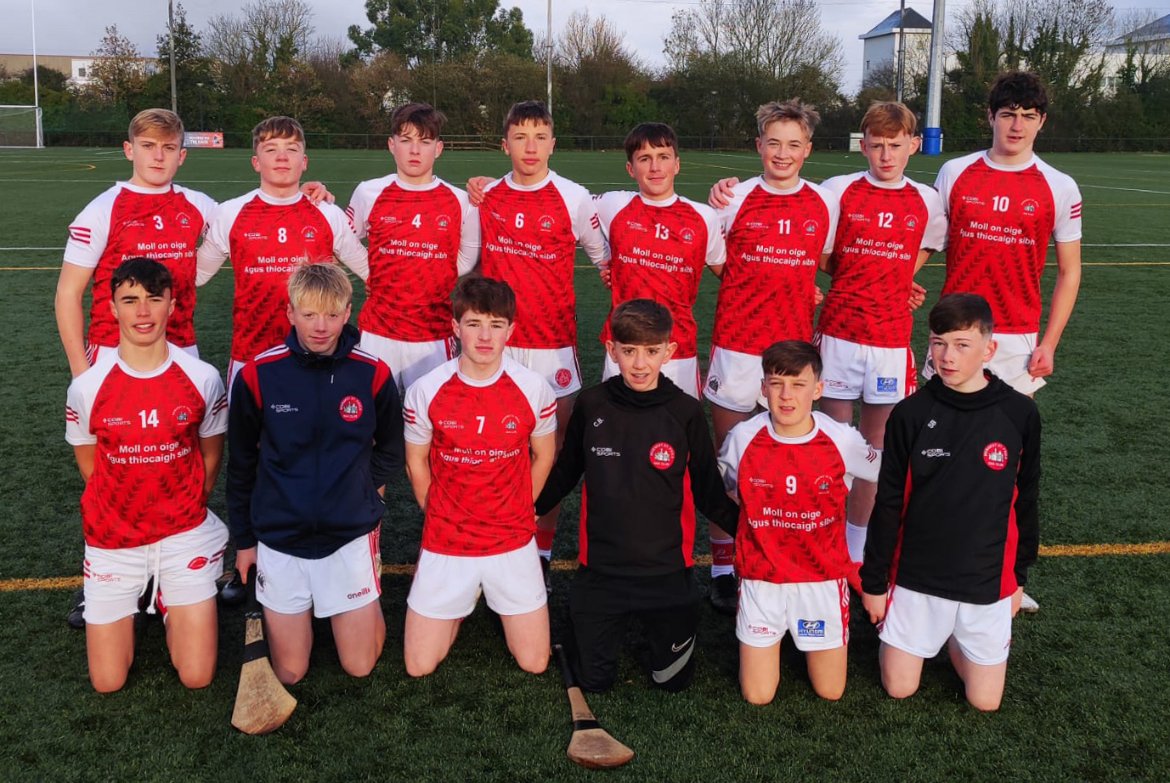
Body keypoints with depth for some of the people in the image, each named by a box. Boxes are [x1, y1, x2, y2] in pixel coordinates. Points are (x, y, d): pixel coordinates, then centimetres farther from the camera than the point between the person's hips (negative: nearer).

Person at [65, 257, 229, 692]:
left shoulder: (202, 378, -10)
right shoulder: (86, 387, -10)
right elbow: (90, 465, 6)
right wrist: (122, 512, 10)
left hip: (184, 535, 0)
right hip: (112, 541, 1)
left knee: (197, 677, -3)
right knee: (107, 684, 4)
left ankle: (171, 604, 26)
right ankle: (138, 596, 31)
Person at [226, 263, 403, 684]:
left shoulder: (373, 374, -9)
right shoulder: (257, 375, -10)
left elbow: (390, 449, 9)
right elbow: (241, 464, 4)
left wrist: (363, 491, -1)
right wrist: (243, 539, 9)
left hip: (351, 536, 0)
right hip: (278, 539, 0)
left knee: (360, 666, 6)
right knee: (289, 672, 9)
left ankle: (367, 602, 34)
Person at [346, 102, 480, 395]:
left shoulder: (460, 201, 1)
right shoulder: (368, 193, 1)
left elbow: (467, 258, 14)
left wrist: (435, 284, 7)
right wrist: (376, 278, 10)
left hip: (435, 335, 0)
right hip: (378, 332, 0)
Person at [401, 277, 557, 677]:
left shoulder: (534, 389, -11)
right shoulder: (425, 391, -12)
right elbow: (416, 463, 4)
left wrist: (514, 514, 8)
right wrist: (440, 517, 8)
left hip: (512, 543, 0)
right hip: (445, 545, 0)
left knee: (535, 663, 5)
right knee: (419, 667, 3)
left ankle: (498, 599, 33)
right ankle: (464, 601, 31)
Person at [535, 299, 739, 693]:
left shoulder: (686, 412, -9)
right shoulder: (591, 405, -5)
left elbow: (709, 492, 0)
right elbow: (565, 473, 10)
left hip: (667, 570, -1)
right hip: (600, 570, 1)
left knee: (672, 680, 10)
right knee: (593, 679, 10)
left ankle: (665, 624, 39)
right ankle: (618, 622, 39)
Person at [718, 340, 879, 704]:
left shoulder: (842, 439, -14)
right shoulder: (743, 438, -12)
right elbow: (718, 488, 9)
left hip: (823, 577, 0)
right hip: (761, 578, 0)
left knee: (830, 692, 10)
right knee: (758, 696, 6)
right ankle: (775, 638, 35)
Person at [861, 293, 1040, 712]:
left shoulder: (1020, 414, -8)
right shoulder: (910, 414, -10)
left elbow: (1024, 500, 3)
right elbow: (888, 503, -3)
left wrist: (1018, 576, 8)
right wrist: (874, 580, 0)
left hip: (988, 581, 1)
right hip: (917, 577, 0)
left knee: (985, 700, 6)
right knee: (899, 689, 6)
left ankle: (953, 637, 33)